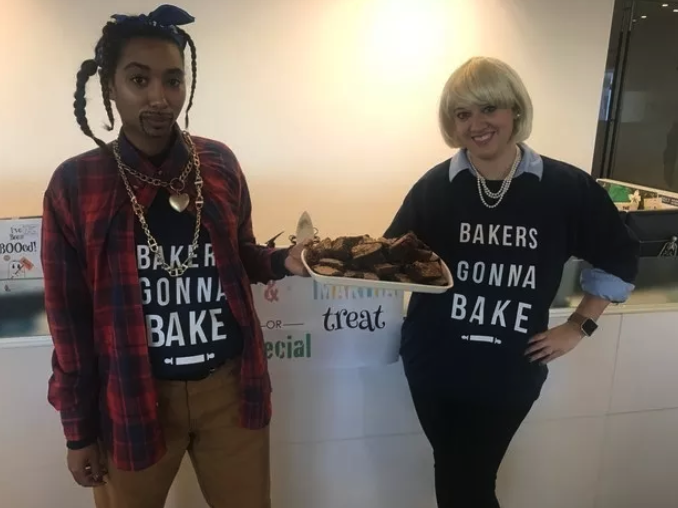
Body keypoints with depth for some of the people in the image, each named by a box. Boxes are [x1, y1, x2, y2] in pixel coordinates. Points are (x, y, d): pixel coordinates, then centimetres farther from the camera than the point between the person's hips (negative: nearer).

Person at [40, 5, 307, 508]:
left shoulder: (219, 164, -2)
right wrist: (79, 430, 1)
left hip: (229, 385, 3)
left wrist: (285, 261, -10)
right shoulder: (76, 185, -8)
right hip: (130, 399, -2)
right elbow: (69, 319, -3)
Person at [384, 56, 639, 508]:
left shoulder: (568, 188, -6)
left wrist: (578, 328, 4)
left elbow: (620, 259, 6)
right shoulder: (435, 187, -6)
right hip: (435, 366, 1)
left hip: (511, 373, -1)